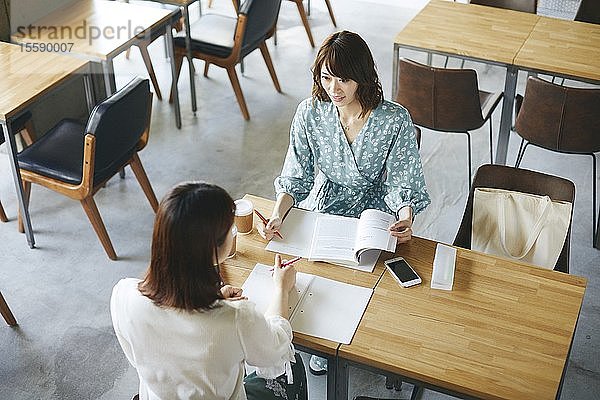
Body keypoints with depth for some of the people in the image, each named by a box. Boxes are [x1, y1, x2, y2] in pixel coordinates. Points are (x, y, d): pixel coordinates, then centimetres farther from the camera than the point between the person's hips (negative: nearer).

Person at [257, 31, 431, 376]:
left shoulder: (395, 120, -15)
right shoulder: (310, 113, -8)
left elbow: (402, 184, -11)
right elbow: (296, 177, -4)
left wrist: (406, 219, -32)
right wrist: (279, 214, -22)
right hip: (320, 211, 3)